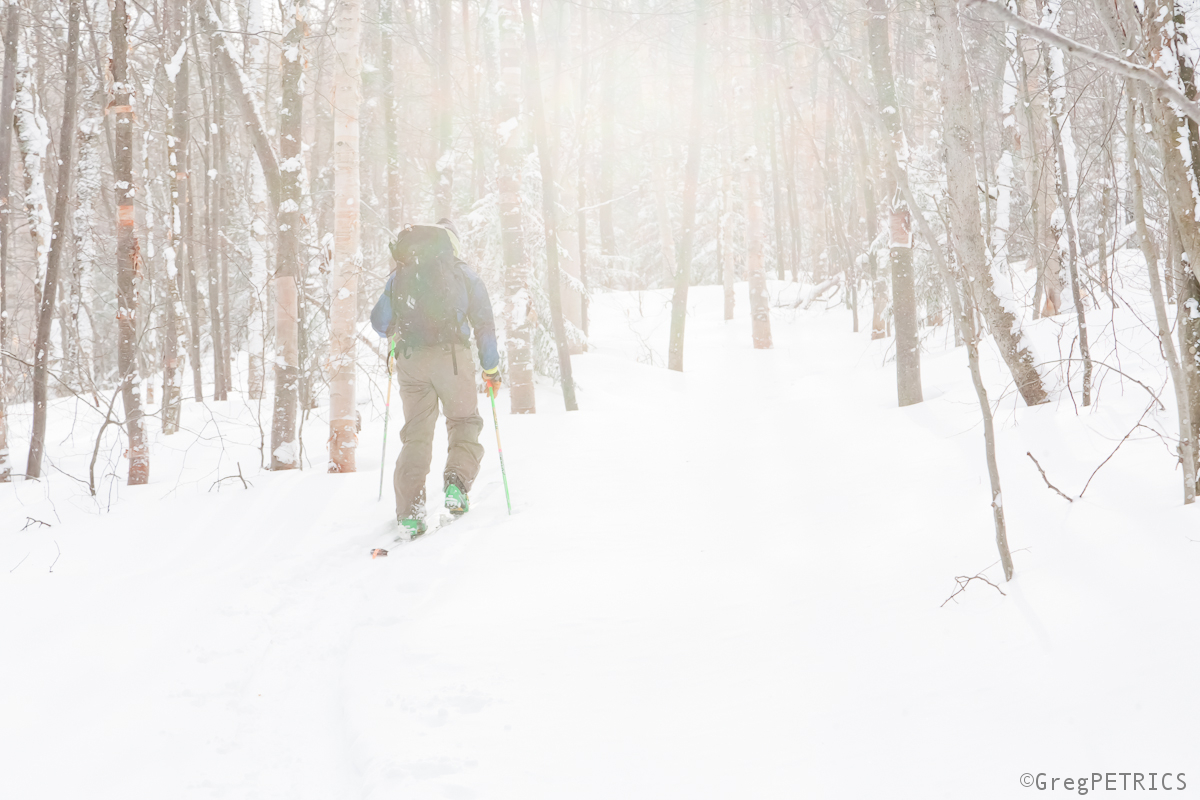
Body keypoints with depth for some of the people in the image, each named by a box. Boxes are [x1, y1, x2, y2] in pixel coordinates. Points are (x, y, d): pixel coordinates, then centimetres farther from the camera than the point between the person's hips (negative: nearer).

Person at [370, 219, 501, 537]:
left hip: (410, 360, 2)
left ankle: (410, 511, -2)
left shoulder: (399, 275, 16)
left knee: (416, 433, 7)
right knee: (464, 421, 13)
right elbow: (484, 322, 6)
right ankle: (457, 481, -13)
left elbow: (380, 322, 17)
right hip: (451, 355, -2)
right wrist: (491, 368, 12)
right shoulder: (463, 273, 10)